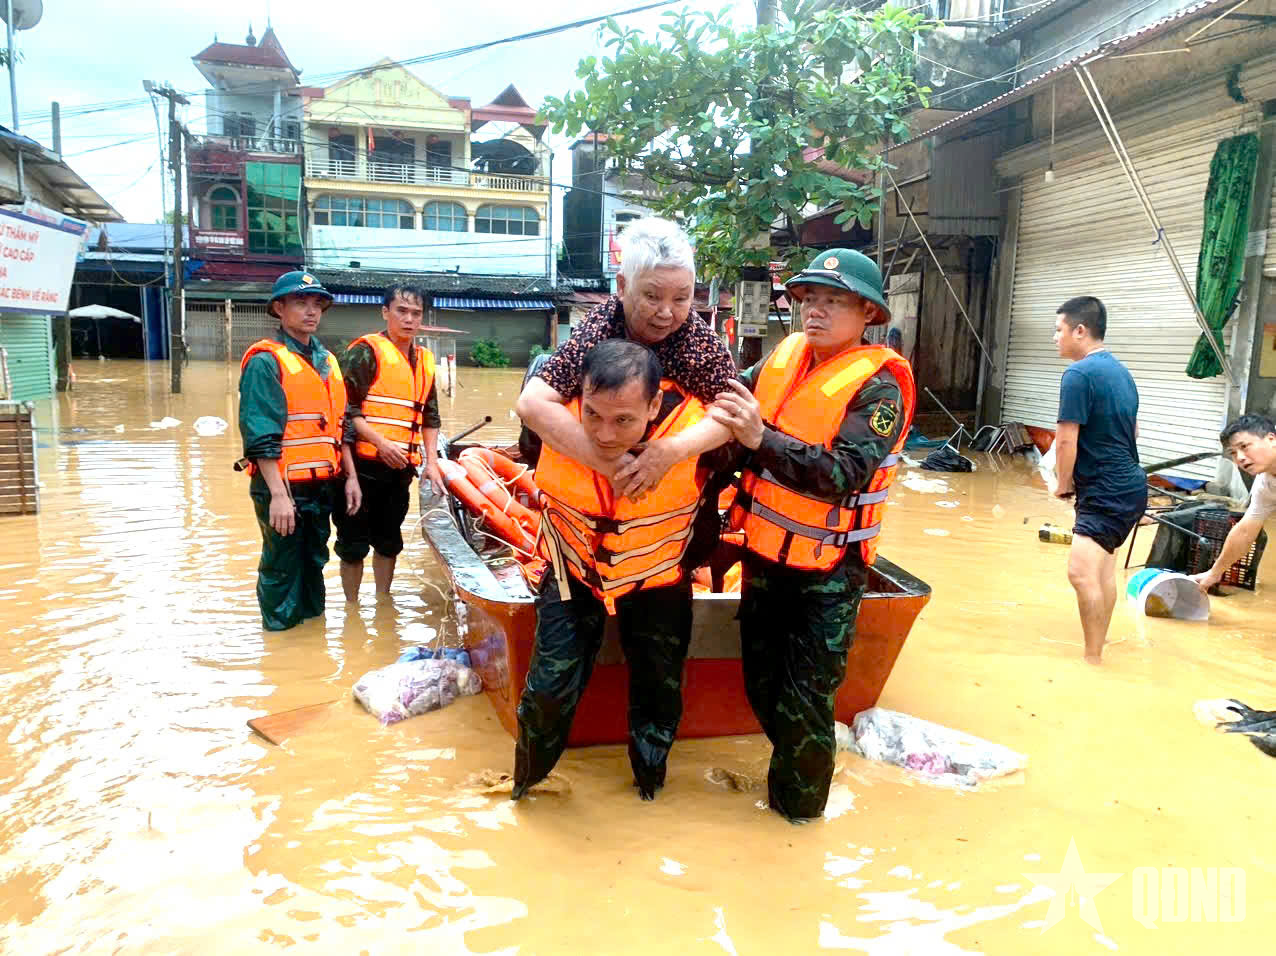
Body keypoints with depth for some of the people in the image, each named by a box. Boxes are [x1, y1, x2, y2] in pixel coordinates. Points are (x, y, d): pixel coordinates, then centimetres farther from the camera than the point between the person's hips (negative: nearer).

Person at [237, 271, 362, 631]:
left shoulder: (326, 360, 13)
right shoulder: (265, 361, -11)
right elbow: (261, 438, -18)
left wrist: (350, 476, 12)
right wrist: (278, 495, -22)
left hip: (324, 486, 7)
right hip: (283, 488, -7)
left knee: (314, 563, 19)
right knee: (282, 568, 4)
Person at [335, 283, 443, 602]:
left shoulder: (425, 361, 13)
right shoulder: (366, 351, -7)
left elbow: (430, 416, 18)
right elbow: (345, 407, -13)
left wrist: (431, 461, 9)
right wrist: (380, 442, -20)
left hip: (401, 468, 6)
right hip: (364, 464, -6)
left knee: (388, 540, 16)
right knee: (354, 542, 4)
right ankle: (352, 607, 17)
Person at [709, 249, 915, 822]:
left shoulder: (878, 386, -16)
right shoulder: (787, 356, 2)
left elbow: (845, 472, -29)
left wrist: (761, 438, -36)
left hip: (826, 570, -6)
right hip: (765, 550, 7)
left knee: (805, 693, 4)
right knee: (761, 680, 20)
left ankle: (799, 799, 28)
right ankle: (790, 768, 44)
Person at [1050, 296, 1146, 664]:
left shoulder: (1079, 374, -17)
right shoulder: (1121, 370, 13)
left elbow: (1066, 440, -19)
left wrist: (1063, 485, -4)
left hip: (1106, 493, -11)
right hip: (1127, 485, 11)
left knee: (1082, 572, -21)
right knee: (1103, 570, 20)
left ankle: (1092, 662, -21)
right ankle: (1096, 651, 33)